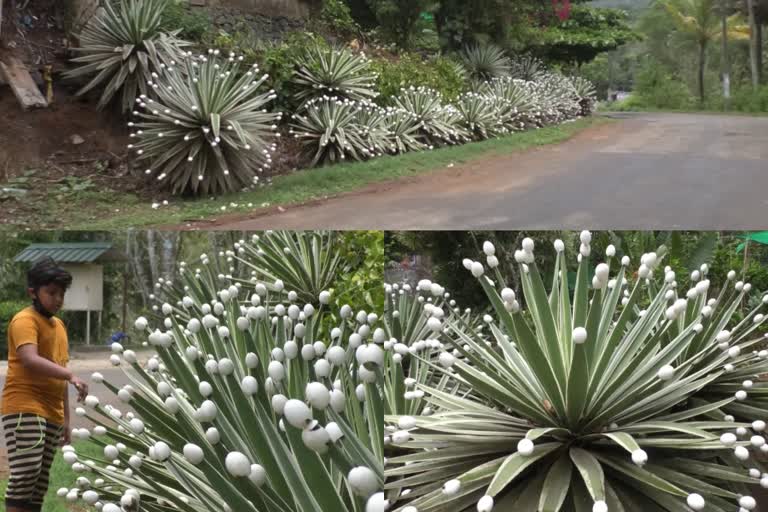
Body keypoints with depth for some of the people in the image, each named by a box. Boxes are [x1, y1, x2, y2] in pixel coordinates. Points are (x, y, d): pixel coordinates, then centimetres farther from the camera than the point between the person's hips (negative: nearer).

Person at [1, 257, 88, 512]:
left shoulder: (58, 325, 18)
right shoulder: (25, 320, -8)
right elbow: (30, 360, -25)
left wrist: (65, 417, 21)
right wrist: (71, 375, -33)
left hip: (51, 413, 8)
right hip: (24, 408, -8)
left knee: (41, 480, 7)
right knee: (25, 473, -17)